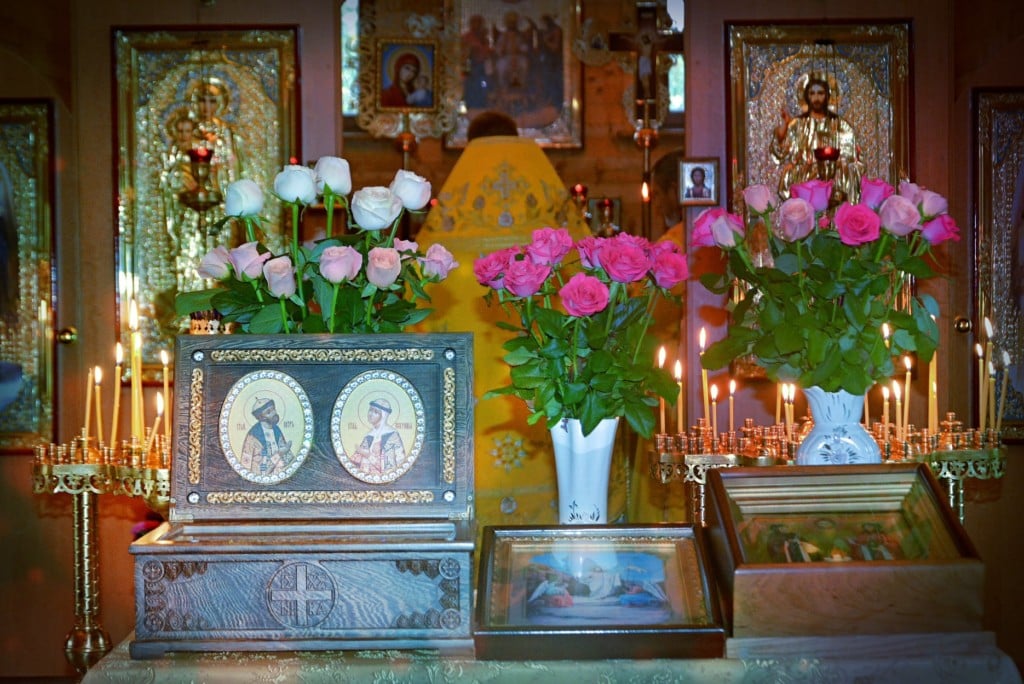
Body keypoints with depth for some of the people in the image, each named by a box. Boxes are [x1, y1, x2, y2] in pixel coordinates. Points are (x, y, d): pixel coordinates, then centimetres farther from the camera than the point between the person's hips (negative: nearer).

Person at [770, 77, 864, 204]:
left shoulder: (840, 125, 13)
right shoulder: (796, 124, 13)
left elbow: (849, 159, 9)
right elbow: (780, 152, -1)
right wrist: (784, 124, -14)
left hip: (833, 183, 0)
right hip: (803, 182, 0)